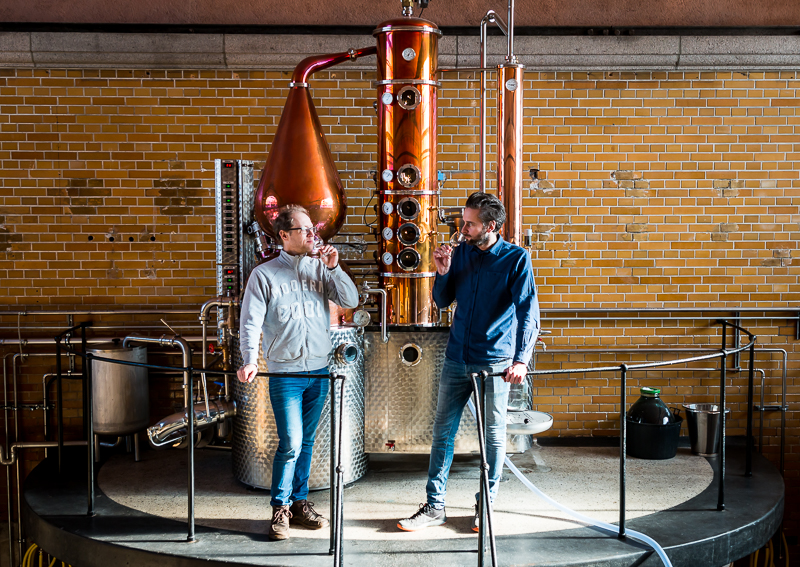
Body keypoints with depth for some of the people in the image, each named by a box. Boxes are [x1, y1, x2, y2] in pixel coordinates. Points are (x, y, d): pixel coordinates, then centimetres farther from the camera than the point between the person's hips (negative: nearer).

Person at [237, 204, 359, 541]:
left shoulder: (320, 269, 7)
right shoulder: (264, 274, -3)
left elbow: (351, 301, 1)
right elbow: (250, 322, -9)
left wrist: (334, 268, -9)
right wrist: (250, 360, -23)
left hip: (318, 371, 4)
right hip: (284, 373, -4)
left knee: (306, 442, 12)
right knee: (290, 444, -8)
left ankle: (299, 502, 26)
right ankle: (281, 508, 9)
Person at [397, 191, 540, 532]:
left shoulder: (516, 259, -6)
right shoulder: (461, 253, 7)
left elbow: (528, 312, -12)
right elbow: (442, 301, 14)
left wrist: (521, 359, -23)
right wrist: (443, 273, -5)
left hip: (495, 363, -4)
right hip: (457, 359, 4)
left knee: (494, 436, 7)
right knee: (442, 432, 6)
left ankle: (486, 505, 22)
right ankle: (434, 507, 15)